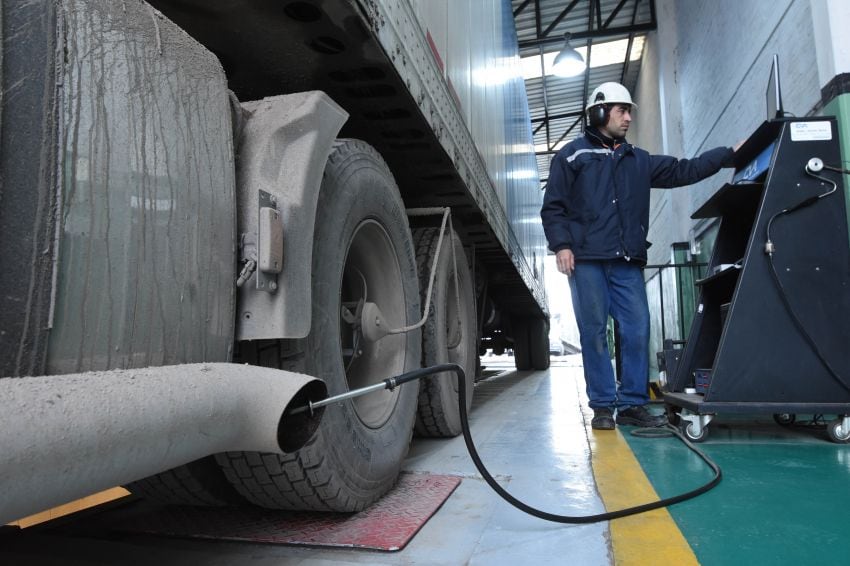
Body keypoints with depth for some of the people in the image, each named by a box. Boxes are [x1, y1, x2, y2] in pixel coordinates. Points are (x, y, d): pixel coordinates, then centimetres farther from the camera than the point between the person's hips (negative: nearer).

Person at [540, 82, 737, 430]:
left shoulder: (638, 160, 23)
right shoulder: (572, 155, 9)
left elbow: (683, 171, 20)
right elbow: (553, 206, 2)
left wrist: (729, 154, 11)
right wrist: (561, 244, -10)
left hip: (627, 262, 5)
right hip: (586, 260, -4)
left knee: (637, 329, -2)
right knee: (594, 332, -3)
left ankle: (633, 404, 7)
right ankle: (603, 406, 4)